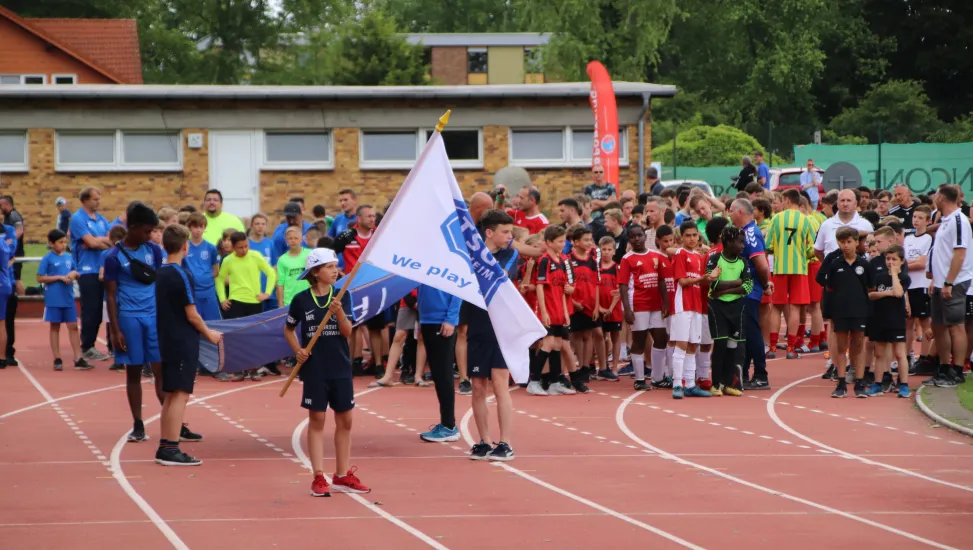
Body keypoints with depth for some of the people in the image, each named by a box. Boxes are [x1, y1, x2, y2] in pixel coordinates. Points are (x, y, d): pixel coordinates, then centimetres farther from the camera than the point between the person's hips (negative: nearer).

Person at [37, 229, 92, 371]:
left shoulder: (69, 257, 7)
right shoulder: (47, 259, -7)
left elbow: (76, 274, 18)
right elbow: (40, 278, -11)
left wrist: (74, 274, -6)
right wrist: (60, 277, -16)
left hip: (68, 298, 4)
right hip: (54, 300, -4)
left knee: (73, 326, 3)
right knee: (55, 327, 6)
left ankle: (79, 359, 5)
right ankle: (57, 360, 12)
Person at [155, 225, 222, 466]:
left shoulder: (161, 273, 9)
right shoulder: (182, 275, -15)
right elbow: (191, 315, -16)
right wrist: (209, 334, -1)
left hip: (167, 341, 9)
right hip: (184, 343, -9)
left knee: (171, 395, 16)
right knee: (180, 394, -8)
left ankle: (171, 436, 25)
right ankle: (170, 449, -10)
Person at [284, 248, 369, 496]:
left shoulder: (342, 296, 0)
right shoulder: (301, 299, -3)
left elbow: (349, 332, -7)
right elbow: (288, 329, 11)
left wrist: (340, 313, -24)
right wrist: (298, 350, -5)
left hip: (340, 367, 2)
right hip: (314, 368, -2)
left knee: (345, 420, 7)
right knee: (316, 420, 1)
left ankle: (342, 476, 18)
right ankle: (319, 477, 4)